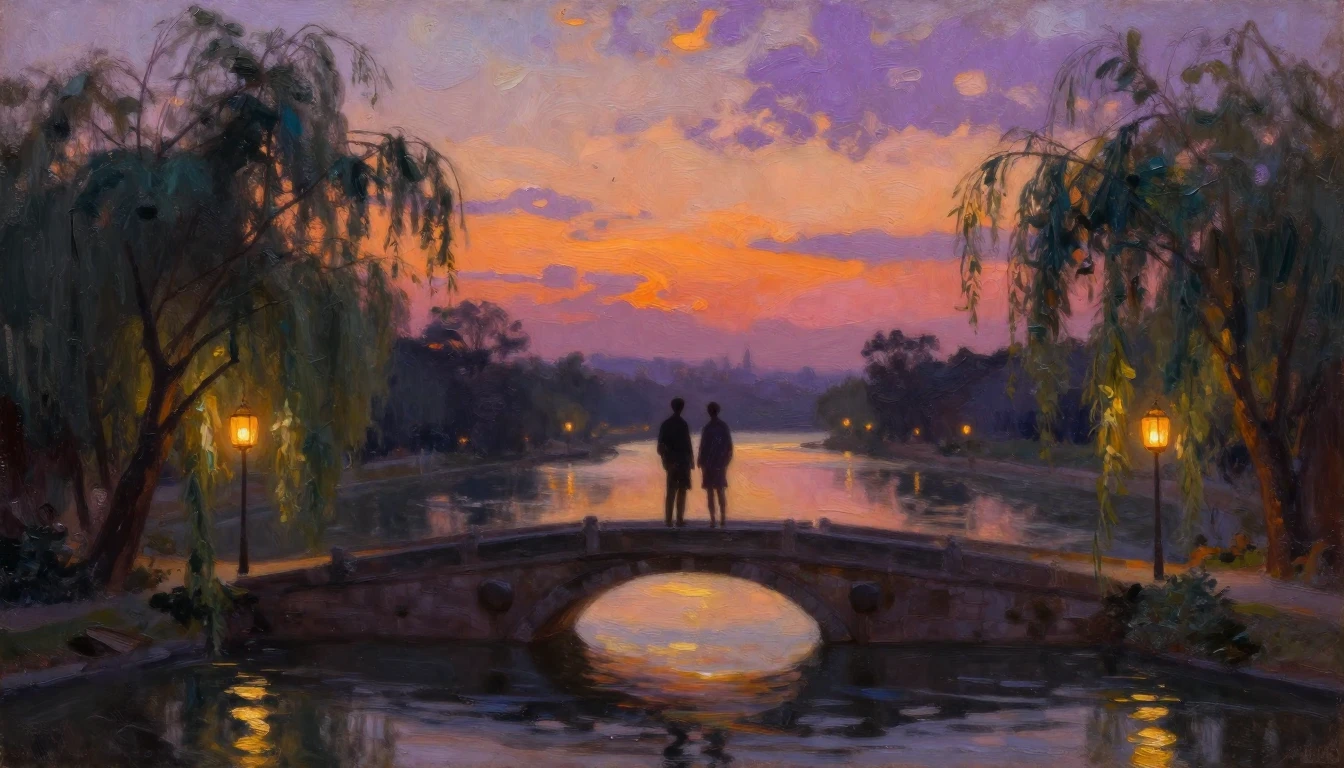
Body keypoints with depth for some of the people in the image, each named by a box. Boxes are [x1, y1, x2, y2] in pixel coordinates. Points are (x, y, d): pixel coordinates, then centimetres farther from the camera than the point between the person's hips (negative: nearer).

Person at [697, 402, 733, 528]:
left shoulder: (707, 428, -13)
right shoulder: (724, 426, 1)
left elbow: (703, 447, -12)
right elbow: (729, 445, 6)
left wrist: (700, 462, -1)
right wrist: (727, 460, 17)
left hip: (709, 464, -4)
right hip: (721, 464, 4)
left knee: (710, 492, -1)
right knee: (721, 491, 13)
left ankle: (712, 519, -3)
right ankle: (723, 518, 10)